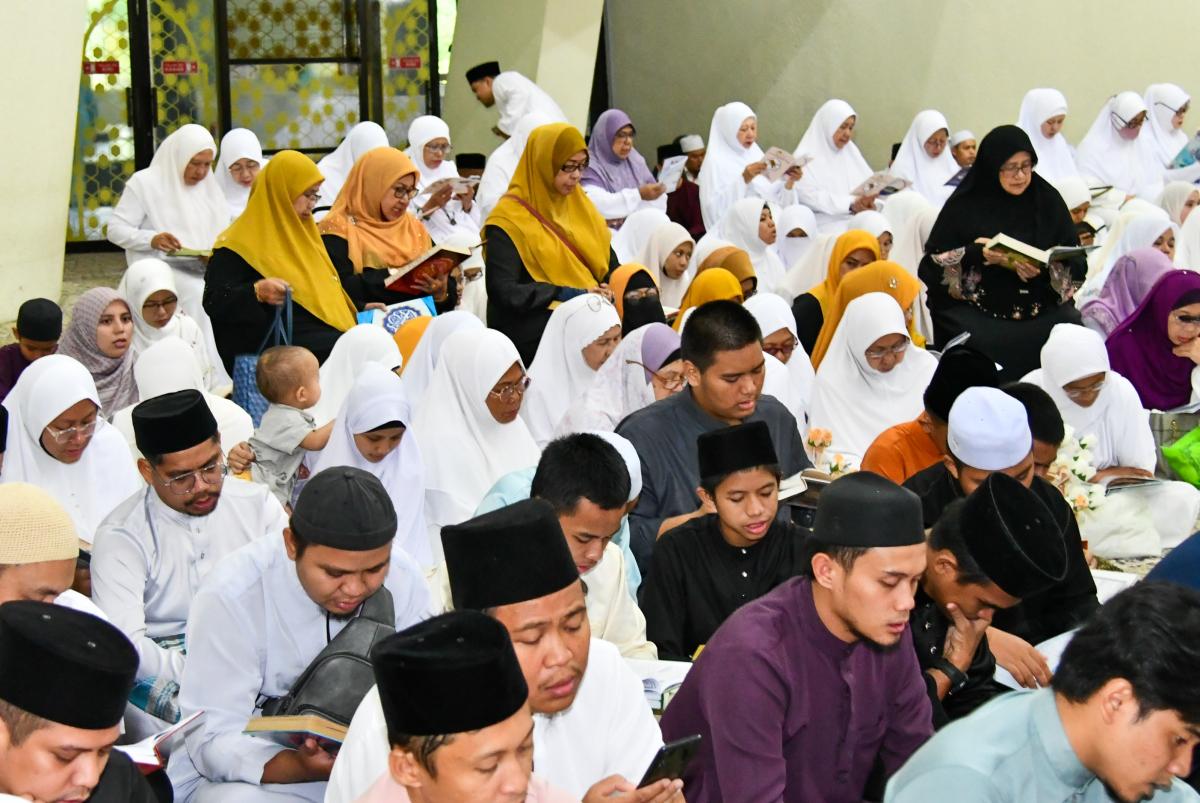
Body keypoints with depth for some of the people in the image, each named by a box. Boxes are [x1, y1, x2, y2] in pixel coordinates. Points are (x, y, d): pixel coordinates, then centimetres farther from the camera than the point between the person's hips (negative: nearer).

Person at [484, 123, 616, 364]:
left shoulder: (578, 205, 16)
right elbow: (504, 291, -12)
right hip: (533, 324, -7)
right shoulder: (509, 219, -4)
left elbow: (609, 263, 19)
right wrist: (567, 294, -15)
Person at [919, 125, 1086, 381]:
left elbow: (1076, 263, 6)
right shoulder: (965, 205, 3)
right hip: (975, 309, -2)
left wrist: (1046, 267, -15)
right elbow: (934, 263, 0)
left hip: (1042, 306, 2)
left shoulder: (1048, 200, 10)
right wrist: (977, 254, -16)